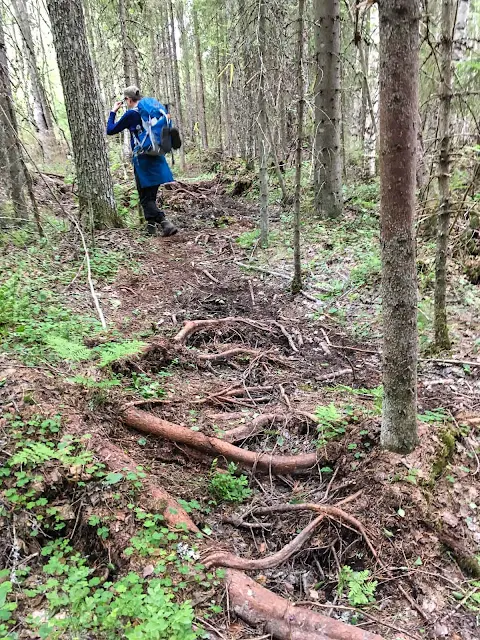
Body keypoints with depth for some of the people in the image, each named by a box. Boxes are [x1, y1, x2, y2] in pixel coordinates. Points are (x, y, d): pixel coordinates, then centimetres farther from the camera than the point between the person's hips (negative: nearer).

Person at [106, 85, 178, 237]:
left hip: (142, 159, -6)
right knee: (151, 195, 16)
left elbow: (110, 130, 2)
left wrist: (113, 112, 13)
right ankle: (151, 225, 21)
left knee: (146, 198, -1)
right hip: (157, 157, 6)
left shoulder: (131, 114, -7)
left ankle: (165, 223, -17)